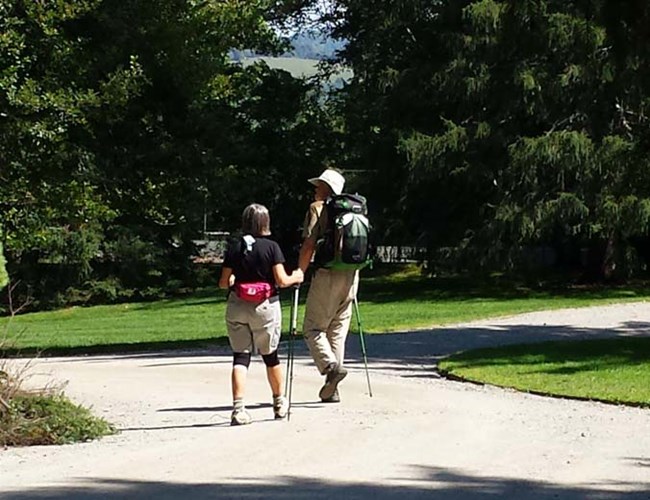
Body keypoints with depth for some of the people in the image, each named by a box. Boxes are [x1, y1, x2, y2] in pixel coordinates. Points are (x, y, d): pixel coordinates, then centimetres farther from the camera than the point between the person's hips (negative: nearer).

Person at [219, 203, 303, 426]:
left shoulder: (234, 248, 1)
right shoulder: (271, 247, -6)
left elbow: (223, 282, 4)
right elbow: (281, 280, -10)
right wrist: (296, 277, 10)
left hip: (237, 307, 1)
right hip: (265, 307, -1)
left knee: (240, 356, 0)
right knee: (270, 355, 15)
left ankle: (238, 408, -14)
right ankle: (279, 403, 31)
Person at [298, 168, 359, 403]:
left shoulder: (317, 208, -4)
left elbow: (309, 245, -13)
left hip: (327, 274, -6)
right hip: (351, 275, 6)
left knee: (313, 328, 3)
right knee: (338, 330, 11)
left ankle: (331, 366, -22)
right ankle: (331, 390, 10)